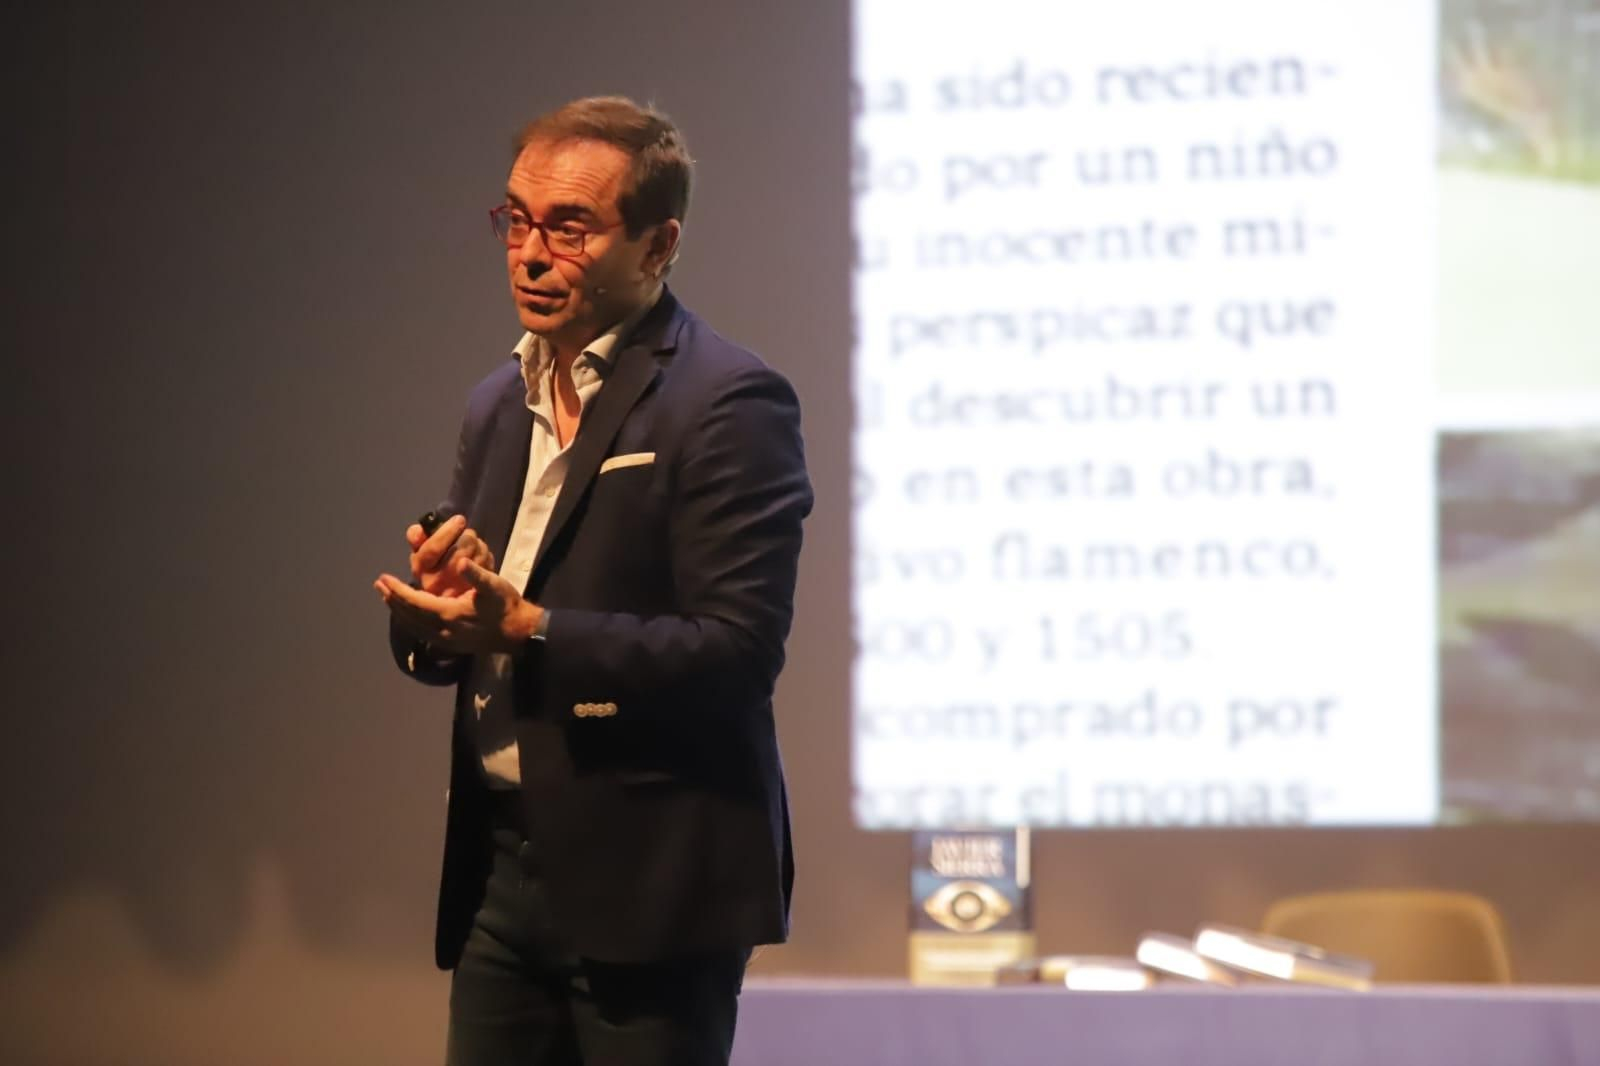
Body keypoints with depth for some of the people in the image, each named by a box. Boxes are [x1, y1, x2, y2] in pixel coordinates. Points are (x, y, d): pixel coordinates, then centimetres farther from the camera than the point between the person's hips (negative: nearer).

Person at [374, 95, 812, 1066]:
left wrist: (524, 628, -22)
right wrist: (435, 611, -7)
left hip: (651, 884, -7)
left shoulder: (728, 402, -10)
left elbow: (739, 651, -17)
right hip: (501, 872, 7)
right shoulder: (499, 406, 14)